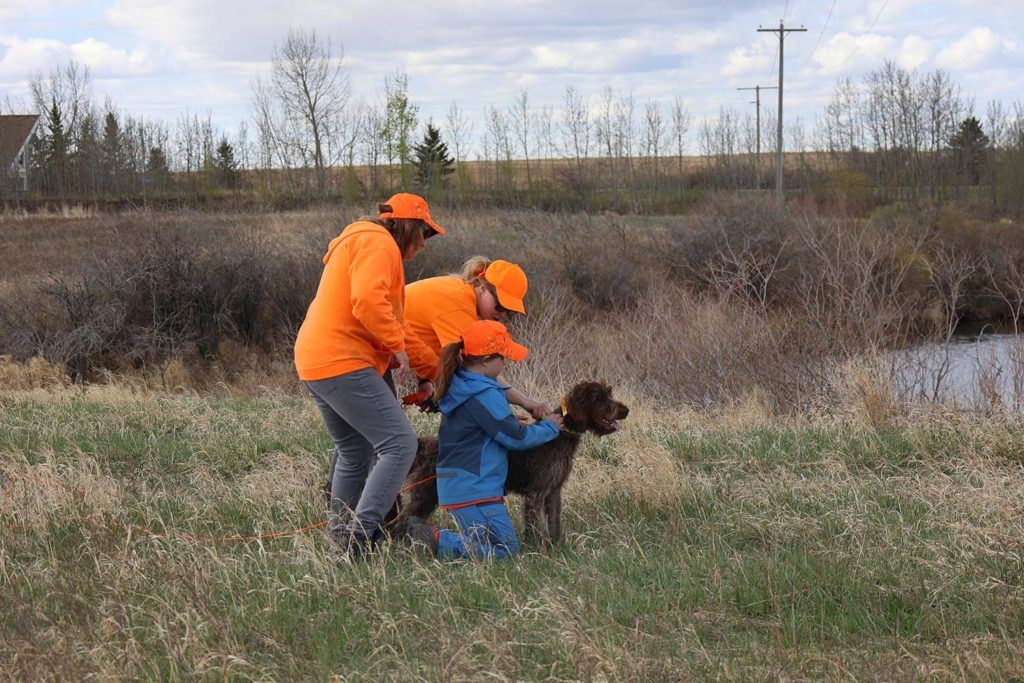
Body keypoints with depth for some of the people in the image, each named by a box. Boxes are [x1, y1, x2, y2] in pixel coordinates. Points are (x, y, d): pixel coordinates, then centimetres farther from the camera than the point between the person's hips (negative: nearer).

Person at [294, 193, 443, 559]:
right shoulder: (378, 243, -5)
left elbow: (396, 326, 28)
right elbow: (368, 301, -23)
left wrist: (438, 369, 27)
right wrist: (397, 347, -12)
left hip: (315, 364, 11)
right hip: (343, 364, -11)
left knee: (353, 454, 20)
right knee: (399, 445, -13)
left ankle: (341, 532, 26)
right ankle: (361, 536, -19)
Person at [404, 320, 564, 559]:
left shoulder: (458, 386, 11)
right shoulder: (484, 396, -18)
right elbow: (517, 438, -11)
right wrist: (549, 427, 5)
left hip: (453, 485, 10)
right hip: (474, 491, -10)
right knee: (506, 548, -10)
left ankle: (419, 531, 5)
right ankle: (436, 541, -15)